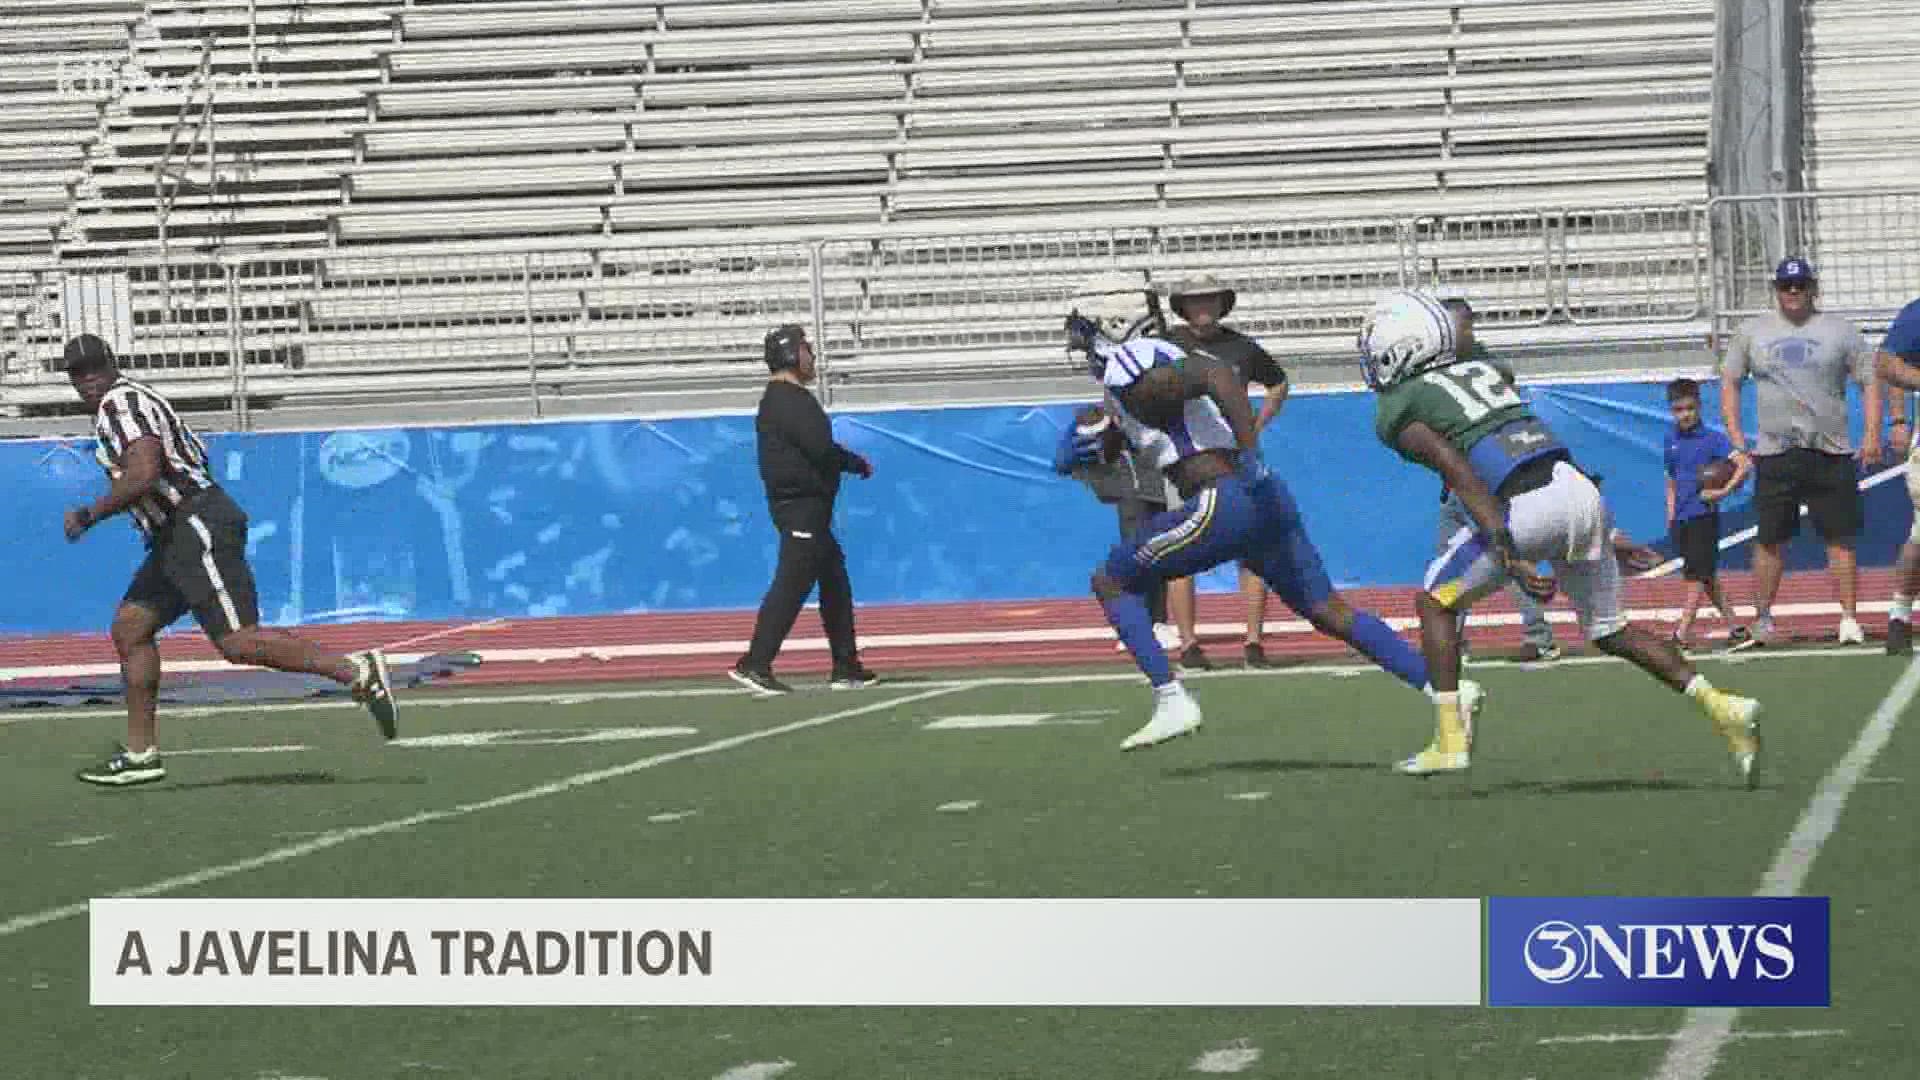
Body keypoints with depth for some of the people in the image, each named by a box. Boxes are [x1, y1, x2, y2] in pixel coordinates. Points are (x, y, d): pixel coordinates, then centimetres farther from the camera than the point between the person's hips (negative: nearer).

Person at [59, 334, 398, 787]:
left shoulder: (121, 402, -9)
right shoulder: (125, 403, 22)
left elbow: (144, 474, -24)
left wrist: (88, 515, -14)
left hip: (198, 526, -11)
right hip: (174, 540, 11)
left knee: (238, 642, -18)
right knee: (129, 627, 9)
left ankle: (357, 671, -17)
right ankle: (141, 753, 9)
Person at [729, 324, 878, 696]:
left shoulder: (778, 399, 18)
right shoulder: (790, 400, -14)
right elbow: (821, 448, -20)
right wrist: (859, 464, -5)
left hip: (806, 507, 11)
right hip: (801, 507, -11)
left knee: (835, 581, 14)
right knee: (791, 584, -12)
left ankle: (847, 668, 17)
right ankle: (754, 665, -15)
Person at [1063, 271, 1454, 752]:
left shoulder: (1130, 372, -8)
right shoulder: (1160, 358, 21)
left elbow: (1218, 375, -21)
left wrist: (1249, 453, -25)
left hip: (1225, 502, -9)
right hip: (1268, 500, 9)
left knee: (1112, 582, 4)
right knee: (1329, 612, 12)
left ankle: (1172, 702, -3)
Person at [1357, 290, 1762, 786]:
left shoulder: (1397, 410, 5)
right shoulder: (1481, 369, 26)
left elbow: (1460, 474, -9)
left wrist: (1510, 558, -15)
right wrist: (1605, 534, 31)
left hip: (1528, 505, -7)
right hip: (1580, 489, 7)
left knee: (1435, 601, 14)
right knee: (1610, 630, 19)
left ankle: (1450, 739, 6)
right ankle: (1720, 707, 6)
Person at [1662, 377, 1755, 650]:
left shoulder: (1712, 439, -9)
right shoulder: (1671, 441, 10)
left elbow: (1743, 465, -17)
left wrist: (1723, 491, -23)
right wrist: (1671, 516, 12)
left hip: (1704, 517, -7)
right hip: (1681, 520, 7)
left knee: (1697, 576, -8)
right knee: (1707, 578, 10)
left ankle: (1681, 635, -11)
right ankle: (1735, 631, 18)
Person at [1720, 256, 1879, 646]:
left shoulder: (1840, 331, 6)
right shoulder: (1752, 332, 10)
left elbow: (1870, 382, 5)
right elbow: (1729, 384, 13)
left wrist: (1872, 435, -9)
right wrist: (1737, 442, 3)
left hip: (1831, 453, -1)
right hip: (1774, 453, 1)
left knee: (1840, 539, -3)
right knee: (1770, 540, 2)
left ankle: (1849, 619, 0)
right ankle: (1762, 619, 11)